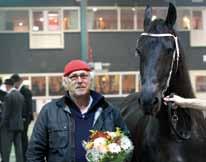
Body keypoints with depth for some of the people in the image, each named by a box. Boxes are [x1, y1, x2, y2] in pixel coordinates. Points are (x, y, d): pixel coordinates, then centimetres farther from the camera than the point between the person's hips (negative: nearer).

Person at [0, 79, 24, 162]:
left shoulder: (8, 96, -15)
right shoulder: (21, 96, 8)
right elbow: (21, 111, 11)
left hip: (8, 125, -7)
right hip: (19, 125, 7)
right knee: (18, 147, 8)